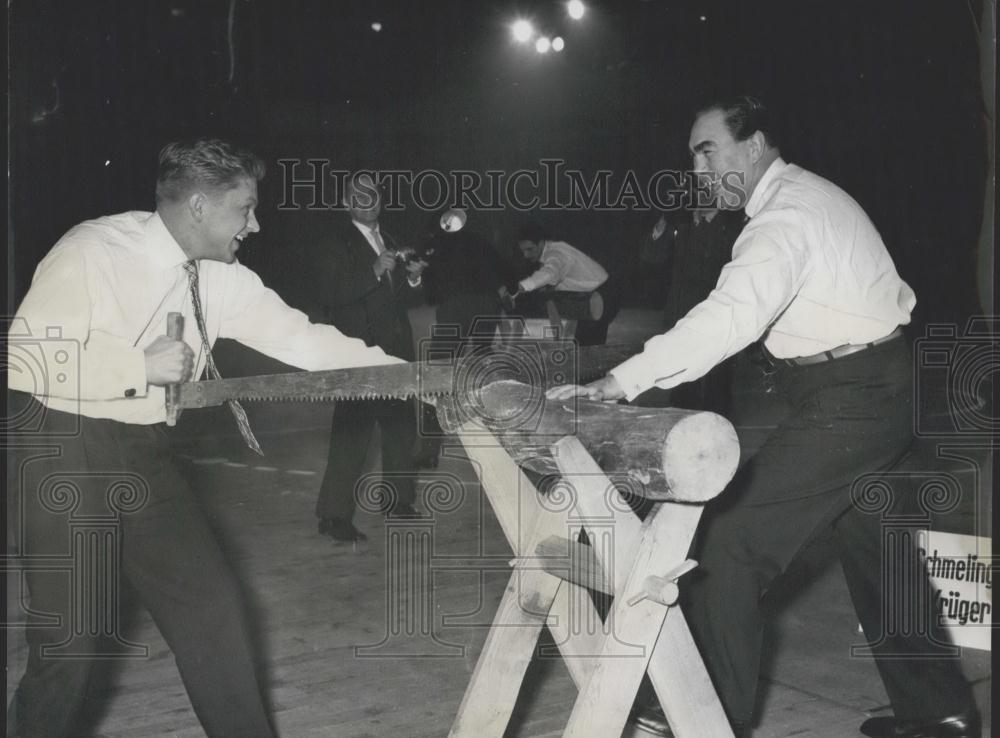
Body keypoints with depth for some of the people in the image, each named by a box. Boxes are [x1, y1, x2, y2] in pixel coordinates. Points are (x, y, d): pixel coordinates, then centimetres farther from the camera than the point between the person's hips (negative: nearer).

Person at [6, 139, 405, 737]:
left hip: (146, 450, 6)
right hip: (65, 448, -6)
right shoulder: (94, 253, -18)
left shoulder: (221, 278, 0)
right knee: (76, 633, -5)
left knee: (211, 603, 5)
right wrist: (141, 365, -25)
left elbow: (301, 338, 1)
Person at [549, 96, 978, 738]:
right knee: (877, 549, 20)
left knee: (732, 540, -10)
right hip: (881, 391, 11)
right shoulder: (807, 195, 14)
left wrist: (617, 384, -38)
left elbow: (730, 318, -34)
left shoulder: (788, 213, -19)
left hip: (847, 405, -11)